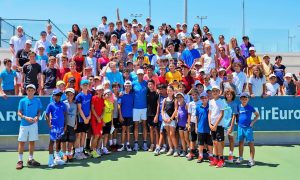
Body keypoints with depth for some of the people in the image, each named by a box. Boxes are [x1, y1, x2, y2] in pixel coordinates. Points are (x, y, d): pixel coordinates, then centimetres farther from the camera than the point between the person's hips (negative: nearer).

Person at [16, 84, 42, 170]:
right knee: (21, 142, 2)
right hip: (24, 124, -1)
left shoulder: (37, 100, 4)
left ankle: (30, 159, 19)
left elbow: (39, 111, 10)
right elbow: (19, 113, 0)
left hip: (33, 124, 1)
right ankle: (20, 161, 12)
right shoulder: (22, 101, 0)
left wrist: (37, 117, -10)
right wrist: (26, 118, -16)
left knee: (32, 142, 7)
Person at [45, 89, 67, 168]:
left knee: (58, 141, 15)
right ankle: (51, 160, 3)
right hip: (54, 126, -4)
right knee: (52, 141, -2)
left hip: (61, 126, 5)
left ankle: (57, 158, 26)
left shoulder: (63, 105, 8)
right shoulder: (51, 105, -2)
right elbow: (47, 115, -1)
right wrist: (49, 124, -10)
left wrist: (65, 125, 9)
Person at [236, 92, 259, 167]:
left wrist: (253, 122, -4)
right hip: (240, 127, 4)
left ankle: (251, 160, 4)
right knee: (240, 142, 11)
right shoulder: (239, 107, 4)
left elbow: (257, 115, 5)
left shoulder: (250, 107, -5)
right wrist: (238, 121, 9)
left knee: (251, 143, -2)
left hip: (248, 127, -4)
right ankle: (240, 158, 24)